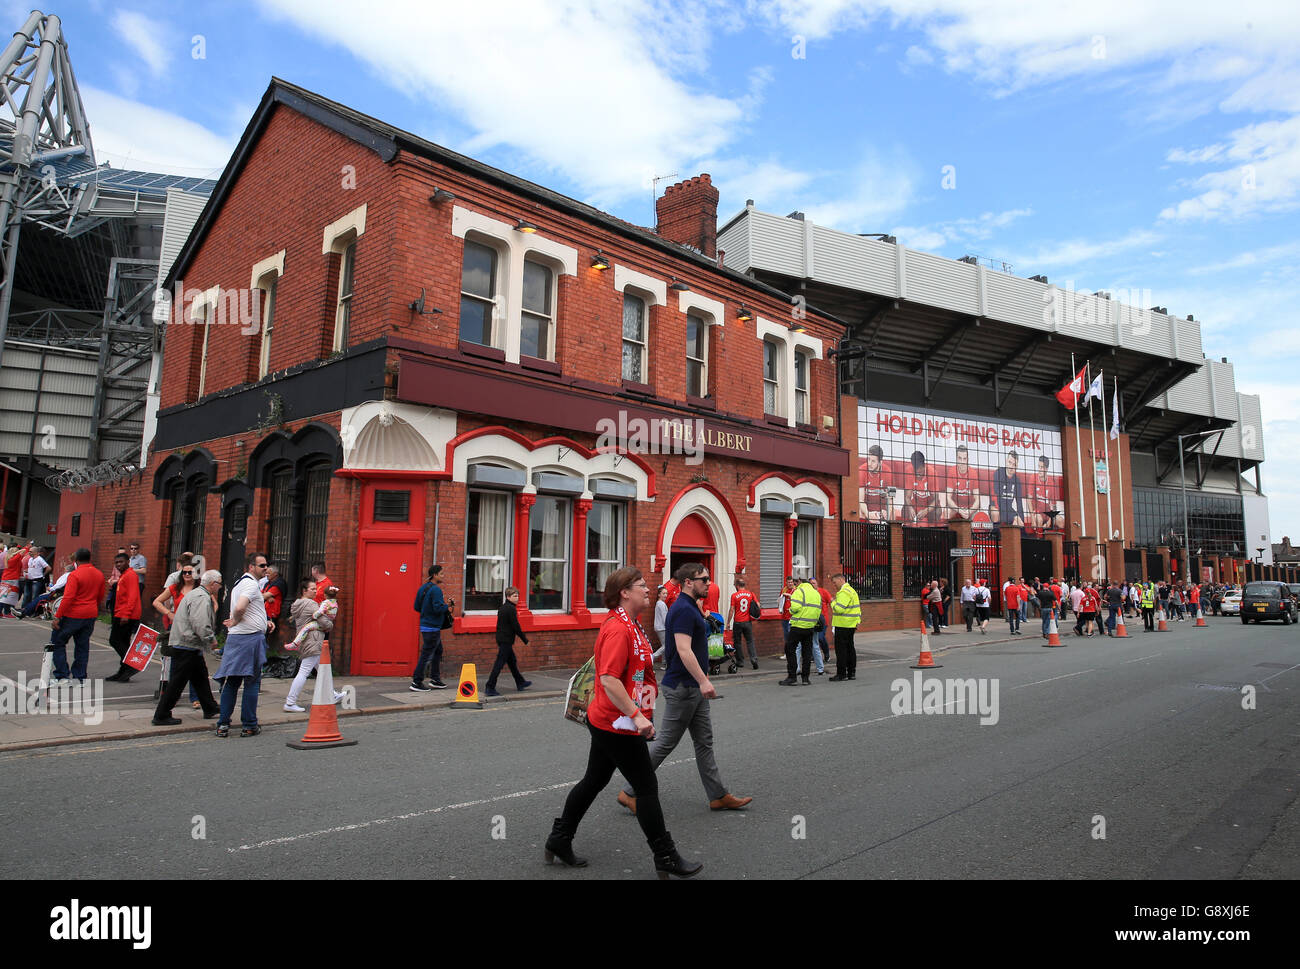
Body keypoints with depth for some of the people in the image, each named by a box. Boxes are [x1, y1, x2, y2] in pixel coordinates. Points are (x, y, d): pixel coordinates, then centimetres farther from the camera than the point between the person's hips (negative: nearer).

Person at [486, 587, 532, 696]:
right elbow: (516, 627, -17)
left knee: (512, 661, 19)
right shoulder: (511, 609, -16)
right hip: (506, 640, -10)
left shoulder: (502, 608, 13)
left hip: (501, 639, 10)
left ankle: (520, 683, 31)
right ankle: (490, 688, -6)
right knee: (499, 663, -7)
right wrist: (525, 640, -7)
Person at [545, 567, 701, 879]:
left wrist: (650, 686, 5)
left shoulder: (630, 625, 12)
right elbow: (609, 680, -28)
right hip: (617, 724, -10)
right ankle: (666, 858, 14)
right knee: (647, 786, 1)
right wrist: (637, 716, -28)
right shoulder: (618, 629, -22)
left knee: (594, 781, 19)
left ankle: (559, 840, 31)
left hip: (606, 721, 10)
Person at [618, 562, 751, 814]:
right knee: (665, 743, -1)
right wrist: (703, 680, -30)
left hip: (694, 688, 10)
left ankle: (718, 796, 20)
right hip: (682, 687, -10)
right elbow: (684, 650, -27)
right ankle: (631, 792, 10)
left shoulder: (690, 607, 14)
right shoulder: (683, 610, -19)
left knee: (704, 742, 13)